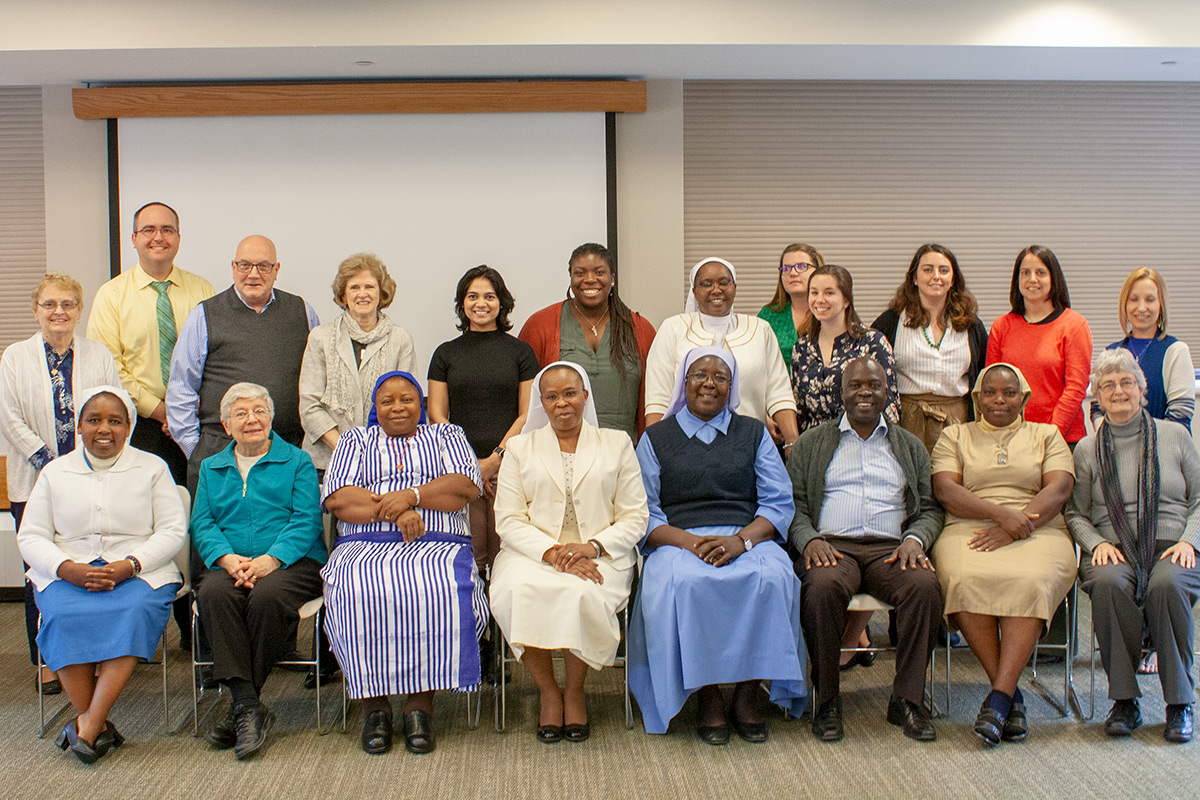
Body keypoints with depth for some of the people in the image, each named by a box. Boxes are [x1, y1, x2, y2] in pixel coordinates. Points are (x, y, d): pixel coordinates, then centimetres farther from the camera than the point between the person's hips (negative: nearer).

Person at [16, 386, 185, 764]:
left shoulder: (152, 467, 11)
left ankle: (91, 722, -33)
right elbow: (30, 536, 8)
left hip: (139, 572, -1)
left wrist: (128, 566, -15)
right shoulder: (56, 472, 16)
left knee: (135, 612, -34)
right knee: (64, 617, -31)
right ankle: (98, 728, -27)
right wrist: (69, 569, -12)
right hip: (68, 572, 1)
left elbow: (172, 530, 2)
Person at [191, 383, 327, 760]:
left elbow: (306, 521, 0)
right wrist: (228, 558, -11)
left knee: (266, 598, -35)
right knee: (214, 594, -32)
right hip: (229, 564, 3)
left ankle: (240, 706, -23)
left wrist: (271, 559, -17)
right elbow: (202, 524, 11)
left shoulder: (297, 461, 14)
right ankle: (248, 705, -35)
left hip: (293, 562, -2)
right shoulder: (212, 468, 24)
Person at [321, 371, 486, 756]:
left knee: (438, 591, -35)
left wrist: (412, 495, -11)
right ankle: (373, 703, -21)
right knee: (358, 593, -33)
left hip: (436, 546, 0)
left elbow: (467, 484, 3)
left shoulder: (447, 435, 22)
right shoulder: (355, 440, 24)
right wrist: (394, 510, -9)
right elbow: (336, 497, 5)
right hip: (365, 547, 1)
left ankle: (421, 701, -24)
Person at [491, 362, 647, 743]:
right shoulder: (520, 448, 16)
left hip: (601, 555, -1)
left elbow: (634, 518, 7)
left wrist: (591, 546, -12)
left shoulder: (616, 444, 15)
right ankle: (548, 693, -12)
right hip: (533, 551, 1)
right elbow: (509, 521, 4)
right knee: (520, 591, -34)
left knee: (581, 594, -35)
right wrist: (551, 552, -14)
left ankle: (574, 693, -10)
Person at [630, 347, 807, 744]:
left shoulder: (753, 433, 18)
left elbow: (778, 504, 7)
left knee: (771, 577, -33)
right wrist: (689, 541, -15)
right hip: (678, 542, -1)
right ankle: (707, 696, -20)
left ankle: (747, 693, -17)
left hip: (748, 540, 1)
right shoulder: (656, 438, 15)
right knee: (680, 583, -35)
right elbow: (645, 515, 4)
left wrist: (741, 539, -13)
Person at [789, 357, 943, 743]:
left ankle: (907, 699, -17)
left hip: (890, 548, 2)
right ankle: (827, 699, -19)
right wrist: (809, 539, -11)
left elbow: (930, 508, 15)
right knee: (823, 586, -37)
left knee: (925, 586, -32)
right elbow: (794, 503, 9)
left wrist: (914, 539, -7)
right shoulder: (811, 443, 18)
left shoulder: (910, 446, 23)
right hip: (831, 545, -1)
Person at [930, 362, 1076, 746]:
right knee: (966, 581, -34)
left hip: (1038, 533, 0)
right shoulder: (954, 436, 19)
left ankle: (998, 697, -35)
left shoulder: (1047, 435, 20)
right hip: (969, 530, 0)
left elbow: (1058, 489, 4)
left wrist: (1015, 526, -12)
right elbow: (947, 491, 3)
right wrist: (1001, 513, -13)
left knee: (1031, 583, -34)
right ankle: (1011, 695, -24)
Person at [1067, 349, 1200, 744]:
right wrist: (1098, 543, -6)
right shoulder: (1087, 449, 13)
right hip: (1115, 549, 1)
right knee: (1108, 583, -35)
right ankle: (1124, 700, -22)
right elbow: (1076, 513, 12)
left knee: (1167, 584, -36)